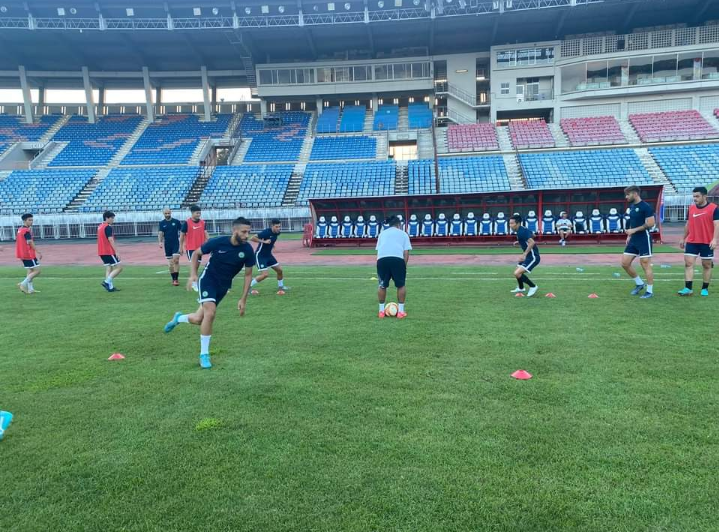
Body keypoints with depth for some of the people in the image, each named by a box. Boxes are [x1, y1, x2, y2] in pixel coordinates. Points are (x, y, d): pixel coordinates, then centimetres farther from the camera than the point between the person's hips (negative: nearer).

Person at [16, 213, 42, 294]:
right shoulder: (27, 230, -15)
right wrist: (37, 252, -17)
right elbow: (30, 243, -20)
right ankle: (23, 284, -7)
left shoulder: (20, 229, 14)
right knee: (37, 271, -5)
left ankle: (30, 289, 14)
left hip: (23, 254, 10)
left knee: (29, 271, 14)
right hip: (29, 254, -10)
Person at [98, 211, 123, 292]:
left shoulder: (100, 227, 16)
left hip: (102, 252, 9)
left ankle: (110, 287, 4)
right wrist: (116, 252, -21)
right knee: (119, 267, -5)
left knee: (109, 269, 9)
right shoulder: (108, 227, -13)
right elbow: (111, 240, -20)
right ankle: (107, 282, -14)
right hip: (109, 252, -9)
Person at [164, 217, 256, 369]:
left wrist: (243, 299, -5)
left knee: (198, 319, 5)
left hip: (223, 286, 3)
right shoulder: (218, 242, -20)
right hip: (208, 279, -3)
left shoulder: (247, 250, -15)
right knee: (210, 312, -25)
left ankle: (178, 318, 42)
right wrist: (193, 274, -12)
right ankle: (204, 354, -8)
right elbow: (196, 254, -1)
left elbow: (248, 274, -3)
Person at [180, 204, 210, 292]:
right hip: (190, 248, -5)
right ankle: (195, 284, -5)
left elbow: (205, 233, 5)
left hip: (200, 247, 5)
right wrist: (181, 247, -1)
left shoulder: (202, 222, 4)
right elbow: (182, 235, -3)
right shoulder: (186, 223, -10)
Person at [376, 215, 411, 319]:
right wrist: (404, 265, 16)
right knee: (401, 285, 13)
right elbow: (406, 252, 12)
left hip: (382, 259, 2)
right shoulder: (403, 233, 23)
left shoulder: (382, 233, 29)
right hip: (397, 259, -2)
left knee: (382, 285, 15)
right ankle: (401, 311, 14)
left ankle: (381, 311, 20)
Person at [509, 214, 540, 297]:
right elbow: (532, 235, 23)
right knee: (517, 270, 24)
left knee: (517, 273, -19)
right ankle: (521, 288, 47)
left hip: (533, 257, -11)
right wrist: (520, 241, 24)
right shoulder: (522, 229, 6)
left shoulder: (522, 232, -23)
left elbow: (532, 242, -33)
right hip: (528, 256, 11)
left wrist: (524, 254, -31)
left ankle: (533, 287, 0)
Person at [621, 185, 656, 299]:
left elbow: (650, 223, -19)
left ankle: (650, 291, 8)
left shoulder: (646, 207, -14)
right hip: (633, 239, 8)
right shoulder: (631, 206, 12)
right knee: (625, 263, 7)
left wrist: (634, 230, -19)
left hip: (644, 239, -8)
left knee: (646, 265, -3)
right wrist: (629, 235, 13)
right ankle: (640, 284, 24)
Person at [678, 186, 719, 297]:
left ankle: (705, 289, 16)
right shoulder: (691, 208, 7)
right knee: (688, 263, -5)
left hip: (707, 243, -4)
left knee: (707, 265, 7)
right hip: (691, 242, 4)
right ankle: (688, 288, -6)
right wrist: (683, 239, 17)